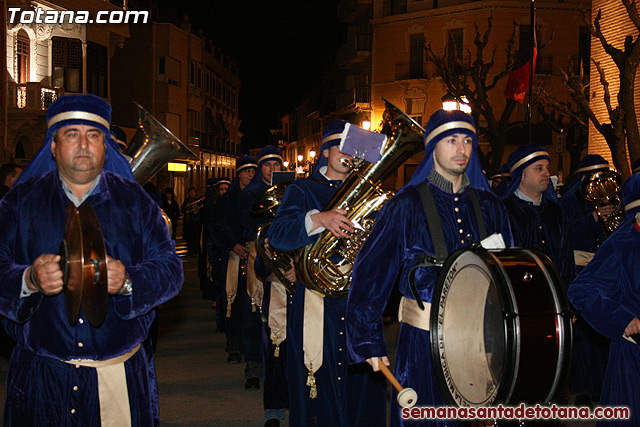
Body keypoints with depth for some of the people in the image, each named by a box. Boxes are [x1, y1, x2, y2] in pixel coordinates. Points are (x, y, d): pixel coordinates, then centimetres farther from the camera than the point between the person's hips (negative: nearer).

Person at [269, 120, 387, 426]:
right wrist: (318, 219, -24)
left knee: (361, 384, 3)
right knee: (318, 385, -1)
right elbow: (277, 235, -10)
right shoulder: (303, 190, 7)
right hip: (315, 302, -3)